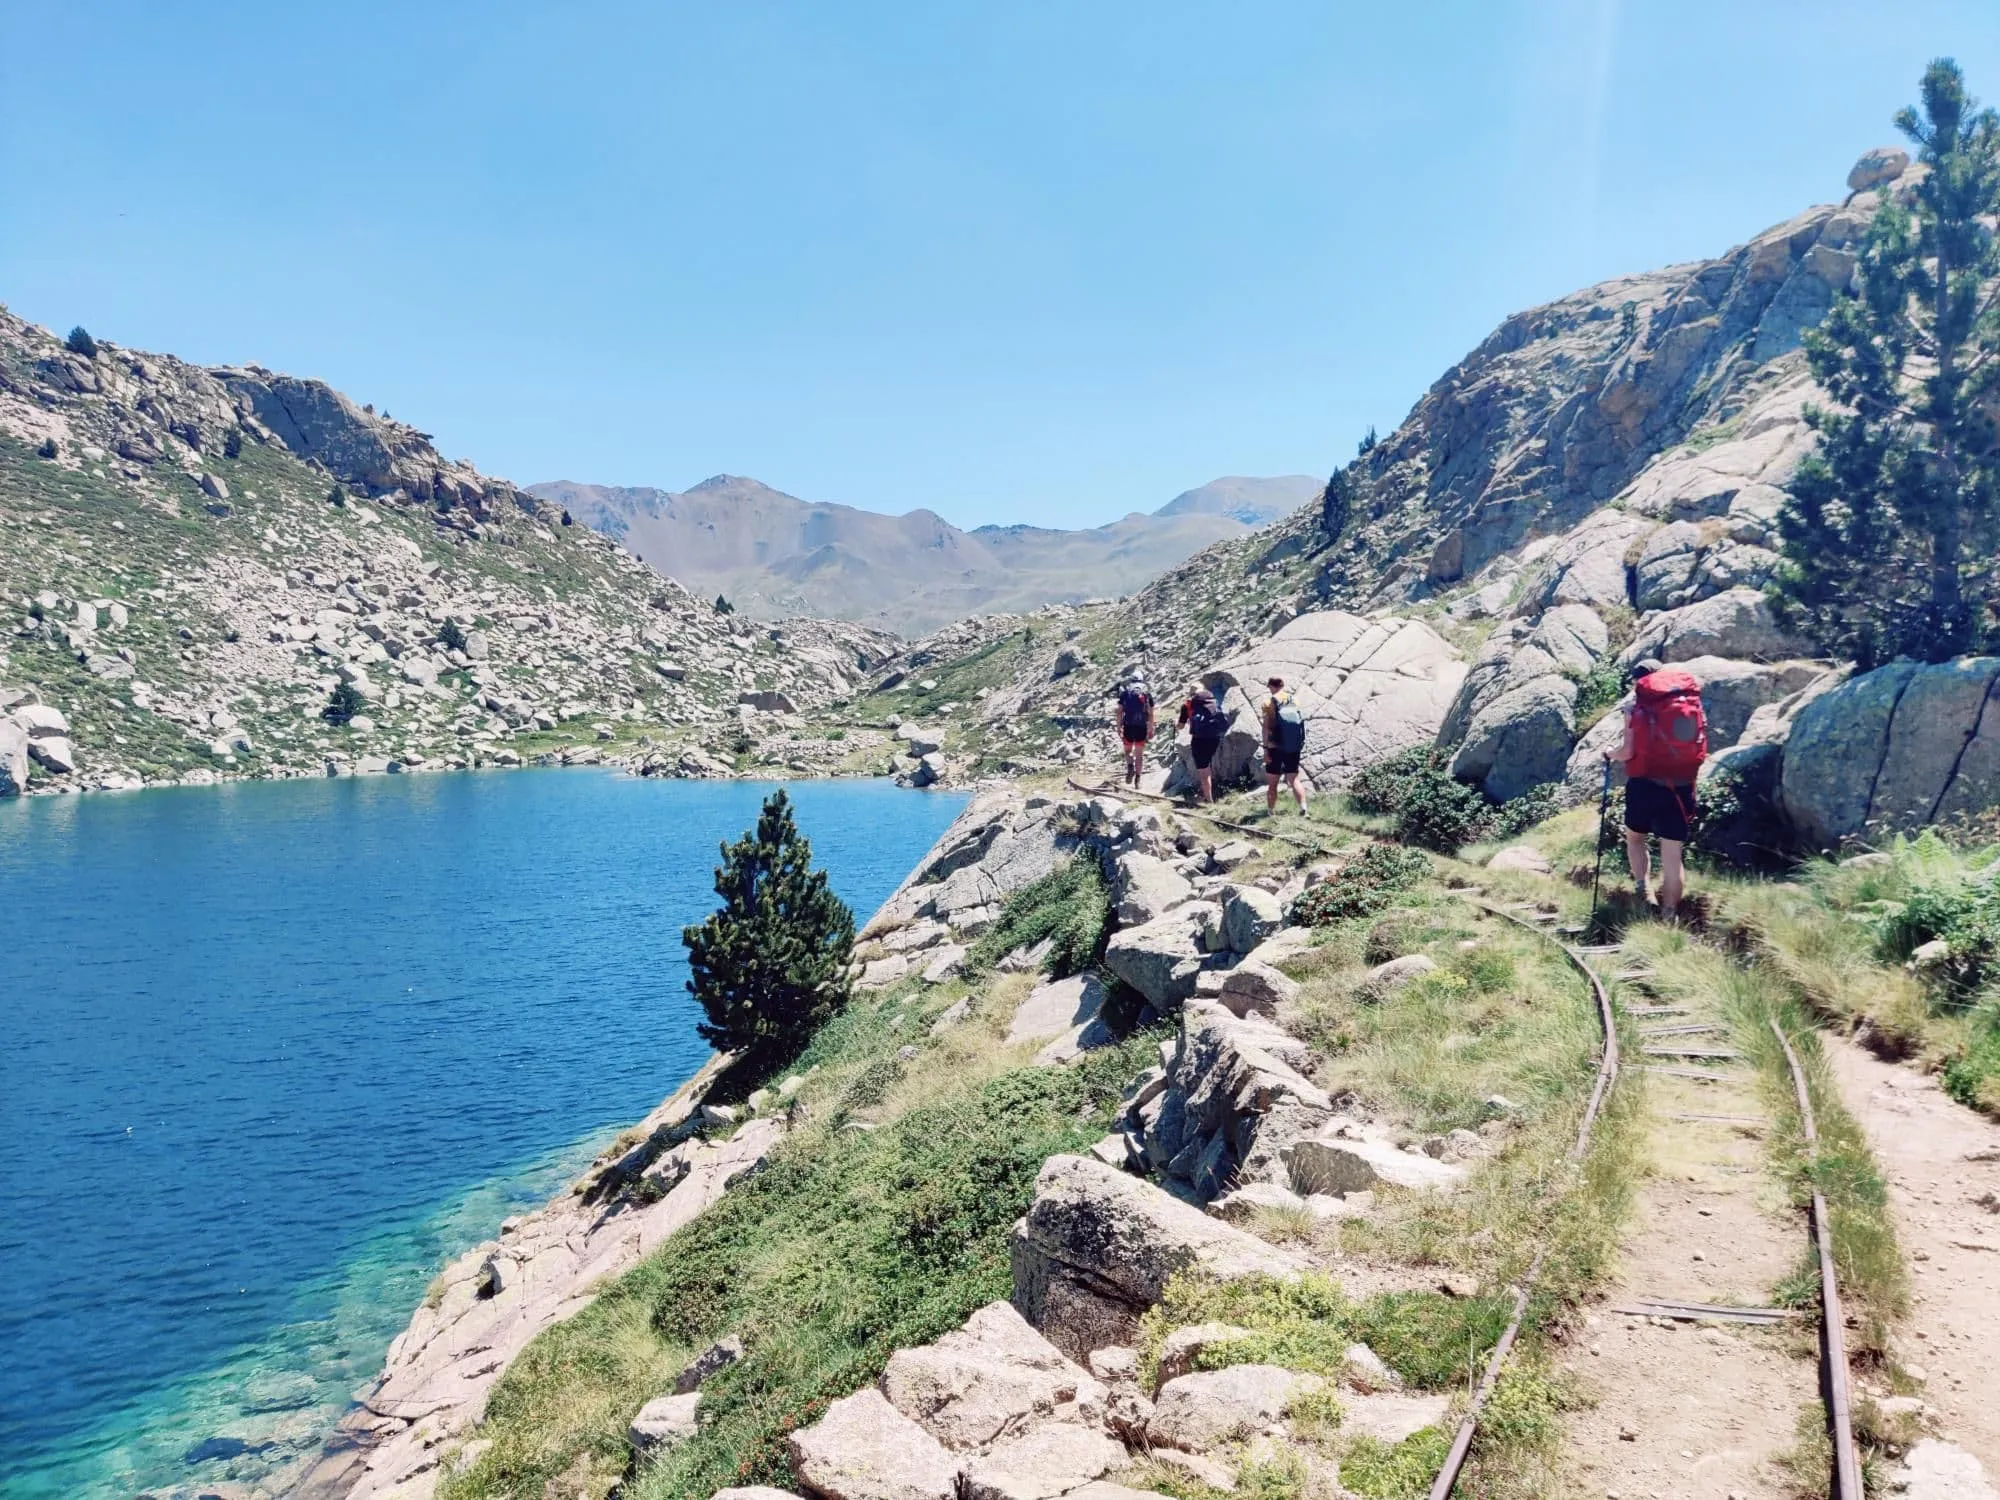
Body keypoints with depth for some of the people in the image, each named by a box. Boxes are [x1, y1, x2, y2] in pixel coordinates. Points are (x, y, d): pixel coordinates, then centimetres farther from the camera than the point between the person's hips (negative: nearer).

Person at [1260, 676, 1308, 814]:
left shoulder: (1269, 703, -8)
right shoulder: (1294, 700, 4)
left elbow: (1266, 728, -13)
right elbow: (1300, 724, 6)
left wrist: (1265, 749, -11)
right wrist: (1300, 746, 14)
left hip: (1276, 748, -4)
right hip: (1293, 749, 4)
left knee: (1272, 783, 7)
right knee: (1294, 780, 12)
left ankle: (1270, 811, 11)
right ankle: (1303, 807, 1)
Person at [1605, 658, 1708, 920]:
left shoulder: (1637, 706, -2)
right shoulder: (1692, 701, 8)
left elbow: (1628, 751, -7)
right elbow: (1700, 750, 9)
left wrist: (1610, 754, 13)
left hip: (1645, 785, -2)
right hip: (1680, 788, 2)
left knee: (1634, 837, 23)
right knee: (1672, 854, 5)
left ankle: (1643, 889, 8)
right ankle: (1669, 915, 7)